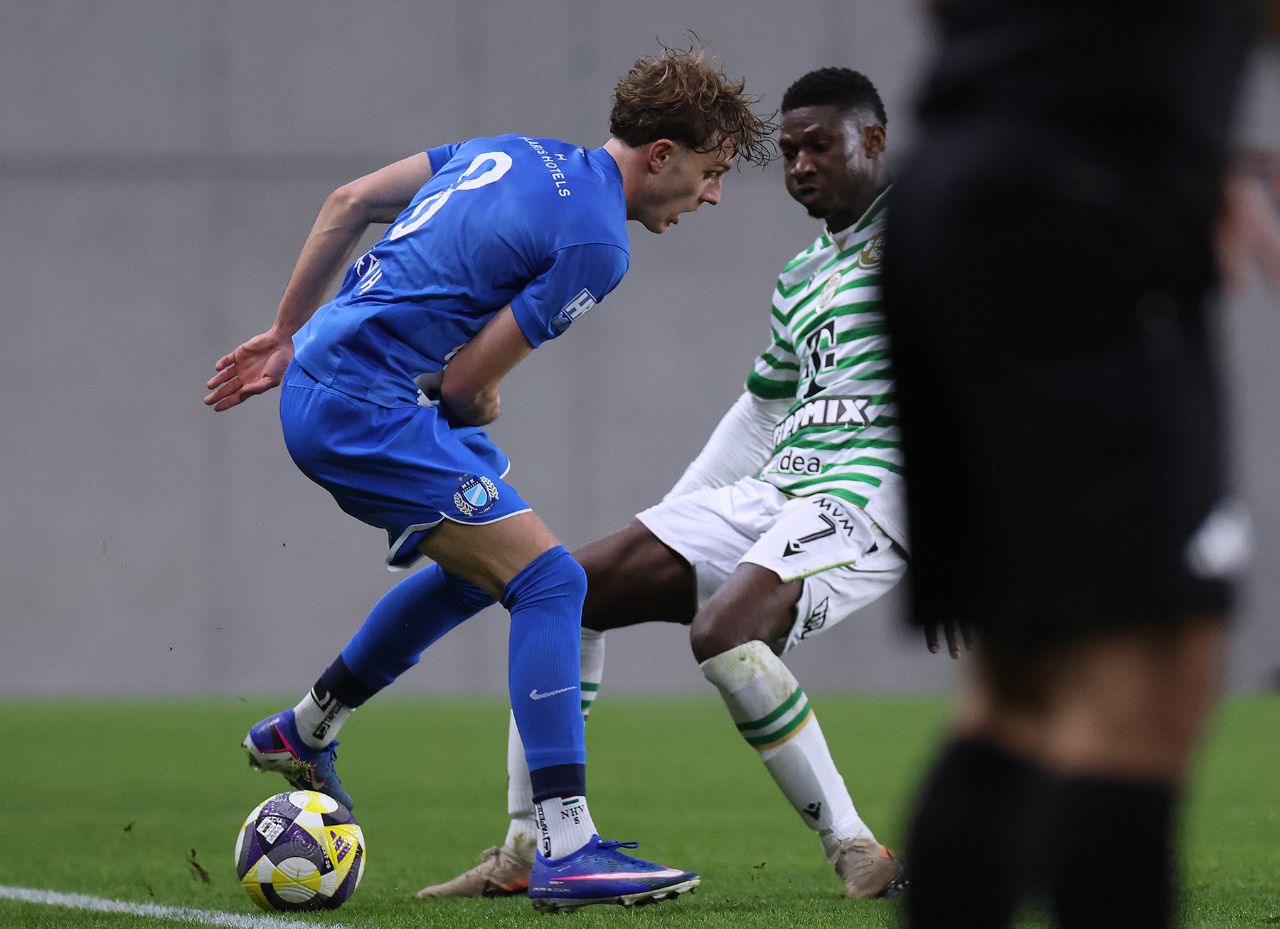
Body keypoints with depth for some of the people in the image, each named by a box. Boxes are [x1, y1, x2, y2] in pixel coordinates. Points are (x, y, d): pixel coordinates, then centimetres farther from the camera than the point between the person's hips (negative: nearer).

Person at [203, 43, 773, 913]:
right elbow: (467, 383, -13)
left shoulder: (518, 154, 13)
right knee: (548, 578, -14)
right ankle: (567, 850, -21)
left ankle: (303, 734, 42)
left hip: (320, 368, 10)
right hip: (369, 408, -10)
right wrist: (484, 408, 11)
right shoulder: (594, 242, -14)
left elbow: (348, 204, 17)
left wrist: (289, 337, 24)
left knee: (482, 564, 28)